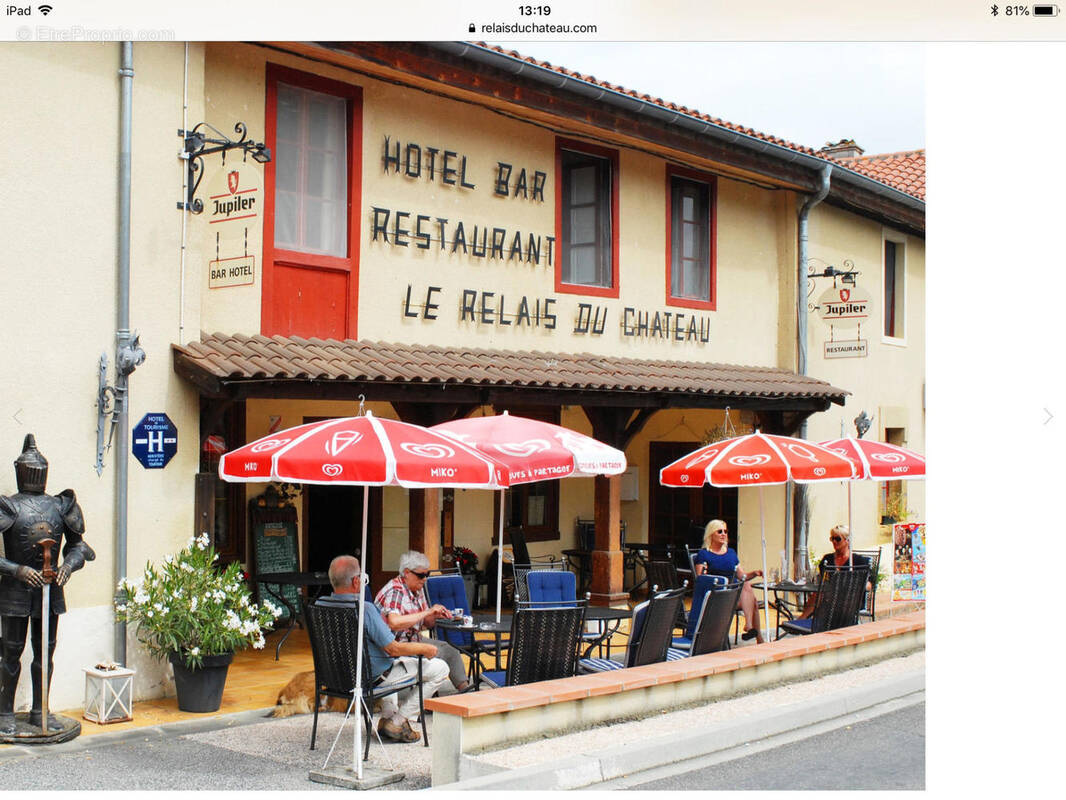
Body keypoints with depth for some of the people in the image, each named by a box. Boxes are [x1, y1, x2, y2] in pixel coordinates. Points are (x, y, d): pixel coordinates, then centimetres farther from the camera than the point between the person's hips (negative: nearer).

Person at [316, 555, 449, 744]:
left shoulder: (319, 605, -8)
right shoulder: (364, 609, -30)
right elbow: (394, 649, -24)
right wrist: (425, 648, -7)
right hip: (372, 676, -8)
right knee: (439, 668, 3)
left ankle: (387, 718, 30)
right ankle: (397, 723, 5)